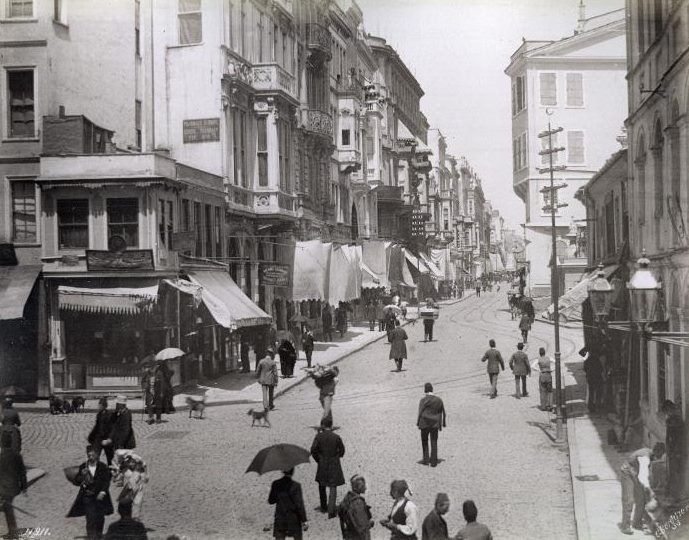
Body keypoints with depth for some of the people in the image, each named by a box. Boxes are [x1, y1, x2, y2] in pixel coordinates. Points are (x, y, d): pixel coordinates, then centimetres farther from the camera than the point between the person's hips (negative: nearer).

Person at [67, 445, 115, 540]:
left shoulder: (103, 467, -3)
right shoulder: (83, 467, 1)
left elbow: (107, 481, -3)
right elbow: (77, 481, 4)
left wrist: (103, 492, -15)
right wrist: (82, 474, -16)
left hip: (100, 497, 0)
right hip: (87, 497, 0)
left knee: (100, 519, 11)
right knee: (90, 519, -6)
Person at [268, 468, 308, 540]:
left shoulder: (276, 484, -5)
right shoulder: (295, 486, -15)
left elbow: (270, 501, 5)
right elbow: (299, 505, -15)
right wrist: (304, 521, -10)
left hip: (280, 520, 2)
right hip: (294, 519, -2)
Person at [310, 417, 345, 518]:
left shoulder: (319, 436, -8)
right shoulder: (336, 437, -8)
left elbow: (313, 450, -11)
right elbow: (342, 450, -1)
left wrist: (318, 460, 4)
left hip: (322, 464, 1)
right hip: (334, 464, -1)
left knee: (322, 485, 21)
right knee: (333, 487, 2)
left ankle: (324, 507, 30)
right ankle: (331, 510, -6)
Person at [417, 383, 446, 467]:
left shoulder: (423, 400, -10)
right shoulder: (439, 400, 4)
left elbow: (420, 413, -12)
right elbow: (443, 413, 9)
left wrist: (418, 424, -5)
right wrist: (443, 424, 16)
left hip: (425, 424, -2)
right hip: (435, 424, 3)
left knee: (424, 441, 15)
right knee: (434, 443, 6)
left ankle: (425, 460, 13)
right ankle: (433, 462, 1)